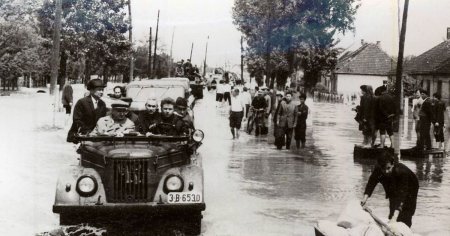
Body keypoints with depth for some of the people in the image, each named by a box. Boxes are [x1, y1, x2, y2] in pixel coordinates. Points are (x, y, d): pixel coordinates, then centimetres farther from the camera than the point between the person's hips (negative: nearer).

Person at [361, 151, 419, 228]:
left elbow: (401, 196, -48)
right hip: (394, 190, 4)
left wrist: (395, 218, -57)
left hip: (409, 189, -4)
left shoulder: (402, 172, -44)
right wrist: (365, 197, -46)